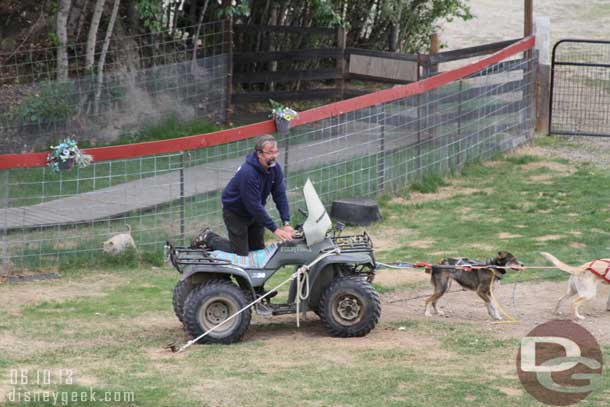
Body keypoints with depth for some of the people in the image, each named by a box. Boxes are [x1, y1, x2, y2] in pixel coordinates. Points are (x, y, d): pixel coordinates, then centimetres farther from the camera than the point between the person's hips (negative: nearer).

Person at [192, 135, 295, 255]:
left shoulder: (275, 167, -13)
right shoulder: (248, 173, -36)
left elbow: (280, 195, -10)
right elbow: (254, 205, -34)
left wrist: (286, 223, -20)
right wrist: (275, 229, -31)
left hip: (254, 212, 8)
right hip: (235, 212, -8)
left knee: (258, 249, 16)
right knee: (241, 253, -3)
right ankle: (209, 238, 18)